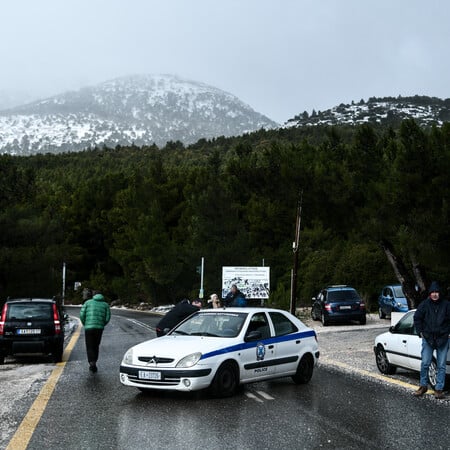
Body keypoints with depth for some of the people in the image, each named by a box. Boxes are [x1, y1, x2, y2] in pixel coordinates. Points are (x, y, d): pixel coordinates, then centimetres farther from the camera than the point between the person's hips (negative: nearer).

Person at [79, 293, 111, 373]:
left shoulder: (88, 302, 10)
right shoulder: (105, 305, 11)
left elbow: (82, 314, 1)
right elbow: (107, 318, 1)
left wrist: (85, 324, 13)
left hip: (89, 327, -1)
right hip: (99, 328, 1)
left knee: (89, 347, 4)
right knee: (96, 346, 16)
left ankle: (92, 362, -17)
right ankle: (93, 364, 19)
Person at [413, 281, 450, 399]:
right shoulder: (425, 304, -2)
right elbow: (417, 318, 8)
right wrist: (420, 332, 4)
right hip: (428, 339, 0)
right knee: (425, 363, 1)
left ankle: (439, 389, 13)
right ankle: (423, 386, 16)